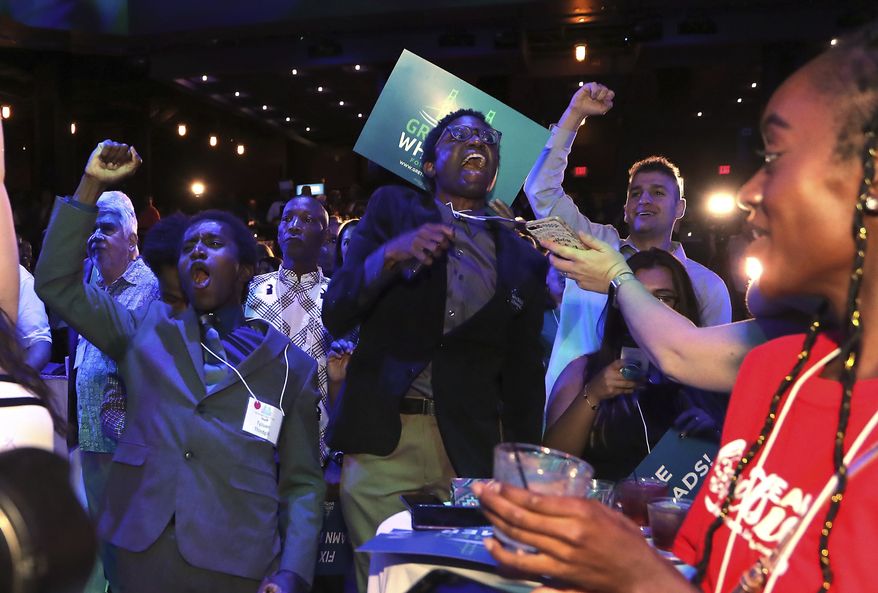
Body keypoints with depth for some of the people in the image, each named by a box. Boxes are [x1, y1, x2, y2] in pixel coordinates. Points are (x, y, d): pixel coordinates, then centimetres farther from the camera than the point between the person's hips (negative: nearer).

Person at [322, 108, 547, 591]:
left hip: (473, 452, 2)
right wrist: (391, 254, -15)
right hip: (383, 439, -1)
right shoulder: (393, 208, 7)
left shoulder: (522, 258, 11)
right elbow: (335, 315, 0)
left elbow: (522, 378, 13)